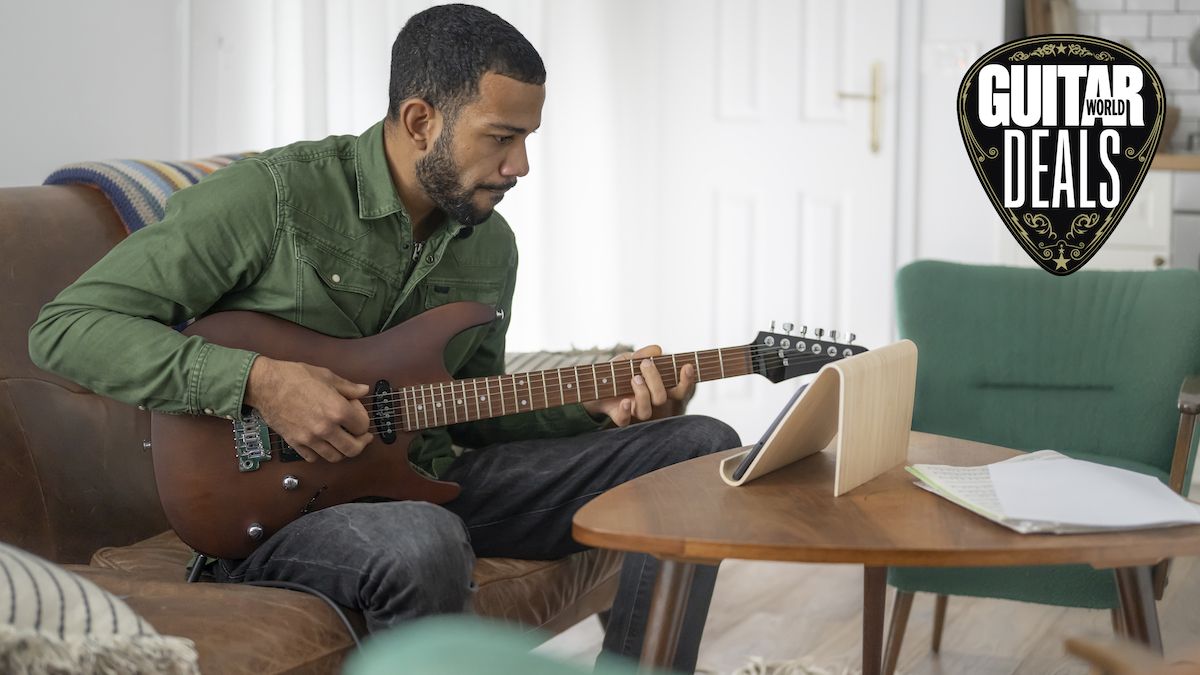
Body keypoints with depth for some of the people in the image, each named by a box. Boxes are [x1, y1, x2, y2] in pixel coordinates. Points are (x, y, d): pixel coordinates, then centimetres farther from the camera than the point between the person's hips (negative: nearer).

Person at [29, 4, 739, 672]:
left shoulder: (491, 245, 9)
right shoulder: (274, 195, -15)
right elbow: (65, 328, -16)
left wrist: (595, 406, 1)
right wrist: (259, 379, -26)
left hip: (427, 482, 7)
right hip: (272, 505, -7)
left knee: (702, 447, -2)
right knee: (423, 546, -42)